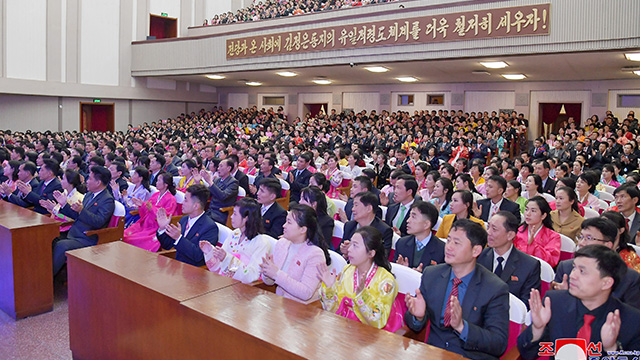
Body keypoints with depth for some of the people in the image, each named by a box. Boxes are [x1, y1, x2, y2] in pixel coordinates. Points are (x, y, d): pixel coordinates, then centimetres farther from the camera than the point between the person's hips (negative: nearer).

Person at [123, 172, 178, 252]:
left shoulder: (171, 199, -8)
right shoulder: (155, 195, 13)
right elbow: (146, 214, 18)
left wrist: (152, 209, -25)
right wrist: (141, 205, -1)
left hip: (157, 229, -7)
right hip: (145, 224, 7)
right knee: (125, 235, -10)